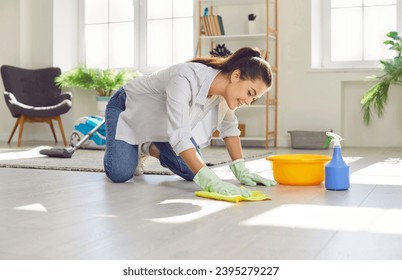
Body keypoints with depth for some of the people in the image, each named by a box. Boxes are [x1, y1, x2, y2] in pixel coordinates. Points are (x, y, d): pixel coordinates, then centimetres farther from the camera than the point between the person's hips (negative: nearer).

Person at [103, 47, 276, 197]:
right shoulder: (186, 79, -42)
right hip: (129, 107, -6)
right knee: (120, 174, -22)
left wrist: (241, 170, -15)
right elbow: (179, 136, -47)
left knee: (192, 173, -9)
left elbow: (229, 127, -6)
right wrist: (211, 181, -55)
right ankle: (133, 151, 15)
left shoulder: (226, 86, -20)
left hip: (163, 124, 6)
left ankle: (149, 148, 19)